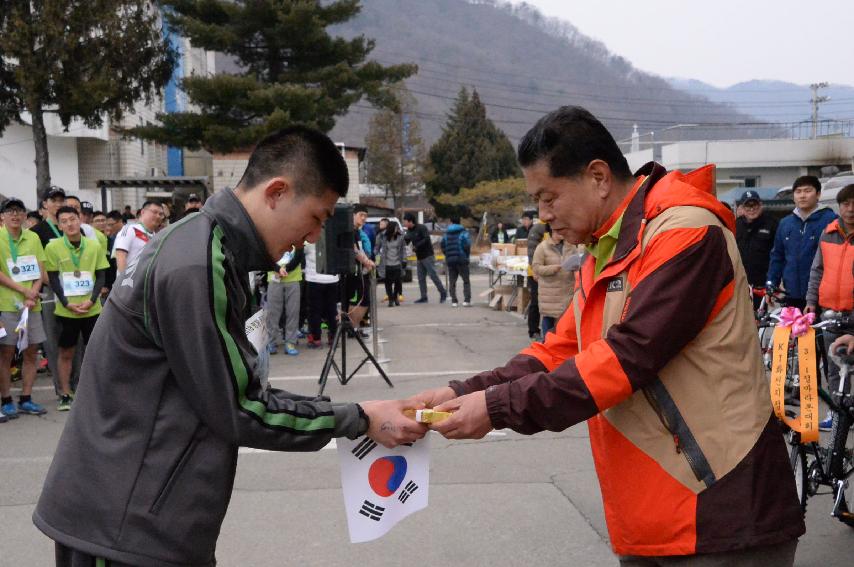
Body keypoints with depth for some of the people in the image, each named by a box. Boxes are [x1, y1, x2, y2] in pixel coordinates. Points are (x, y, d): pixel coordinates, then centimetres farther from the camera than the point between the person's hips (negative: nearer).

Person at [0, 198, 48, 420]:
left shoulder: (33, 238, 10)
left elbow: (40, 271, 8)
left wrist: (33, 294, -7)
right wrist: (23, 290, -14)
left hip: (31, 304, 5)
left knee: (31, 351, 7)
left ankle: (26, 399, 17)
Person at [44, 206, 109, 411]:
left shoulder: (94, 246, -2)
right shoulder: (53, 247, -5)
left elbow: (101, 276, 2)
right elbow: (53, 279, -2)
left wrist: (91, 300, -11)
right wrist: (66, 303, -12)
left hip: (92, 309, 1)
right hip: (65, 310, -1)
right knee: (66, 353, 7)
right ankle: (65, 395, 17)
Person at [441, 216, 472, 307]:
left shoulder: (446, 234, 7)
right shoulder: (463, 232, -4)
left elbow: (443, 246, 3)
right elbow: (467, 245, -14)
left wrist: (447, 255, 13)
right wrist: (467, 255, 2)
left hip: (450, 260, 3)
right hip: (462, 259, -3)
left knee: (452, 282, 9)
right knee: (466, 280, 4)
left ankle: (454, 301, 4)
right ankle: (467, 300, -7)